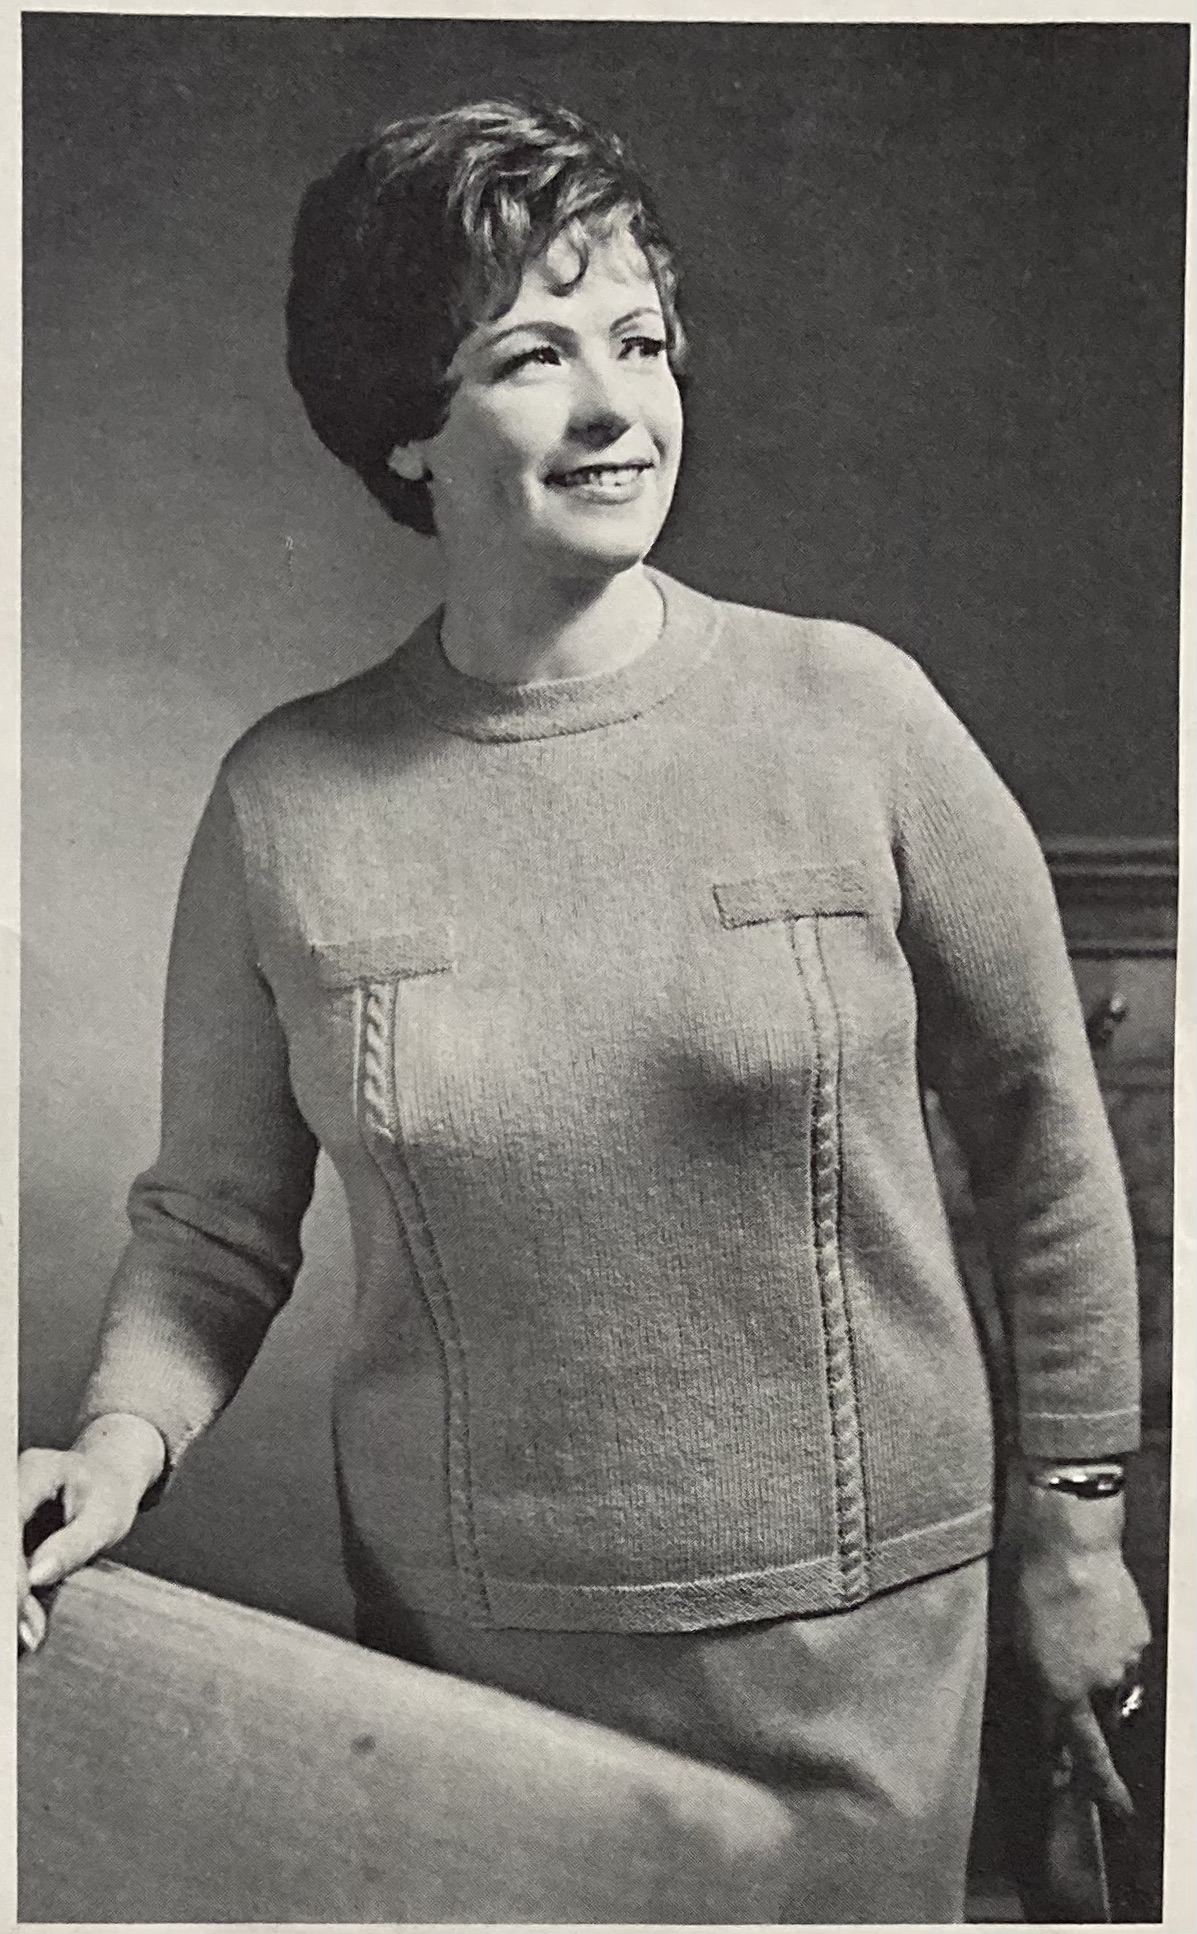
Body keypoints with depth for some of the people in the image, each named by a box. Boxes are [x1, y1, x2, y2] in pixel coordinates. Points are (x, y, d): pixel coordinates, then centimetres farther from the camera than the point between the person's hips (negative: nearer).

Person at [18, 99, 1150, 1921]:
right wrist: (123, 1438, -14)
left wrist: (1076, 1528, 5)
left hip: (857, 1632, 0)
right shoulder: (286, 802, -7)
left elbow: (1038, 1118, 0)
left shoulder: (849, 712, -9)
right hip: (467, 1641, 1)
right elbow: (211, 1223, 4)